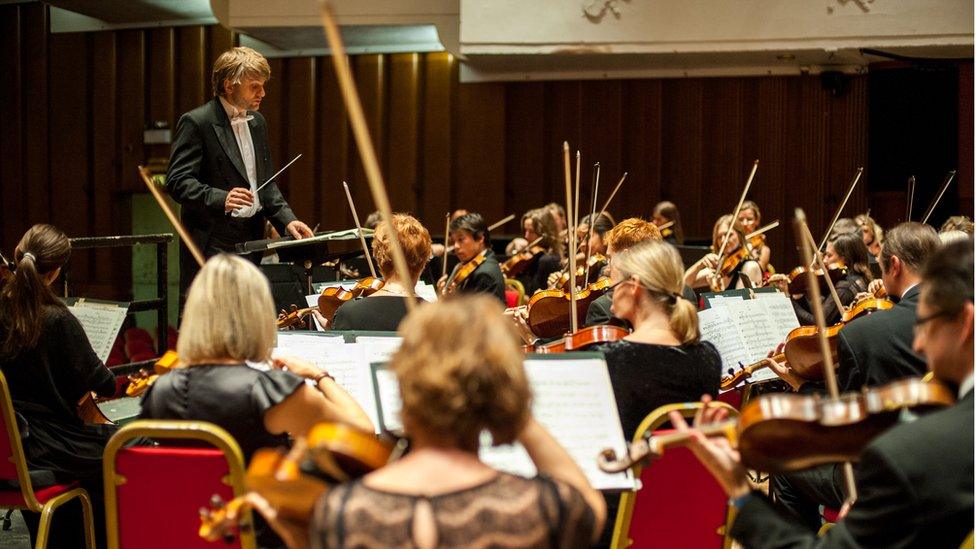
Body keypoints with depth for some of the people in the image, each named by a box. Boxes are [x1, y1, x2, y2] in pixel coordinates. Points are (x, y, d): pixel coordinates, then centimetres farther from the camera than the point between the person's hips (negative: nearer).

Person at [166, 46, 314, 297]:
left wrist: (287, 220, 6)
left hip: (252, 242, 7)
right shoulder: (196, 122, -7)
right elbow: (177, 181, -14)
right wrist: (220, 199, -29)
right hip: (213, 246, -7)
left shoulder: (257, 122, 16)